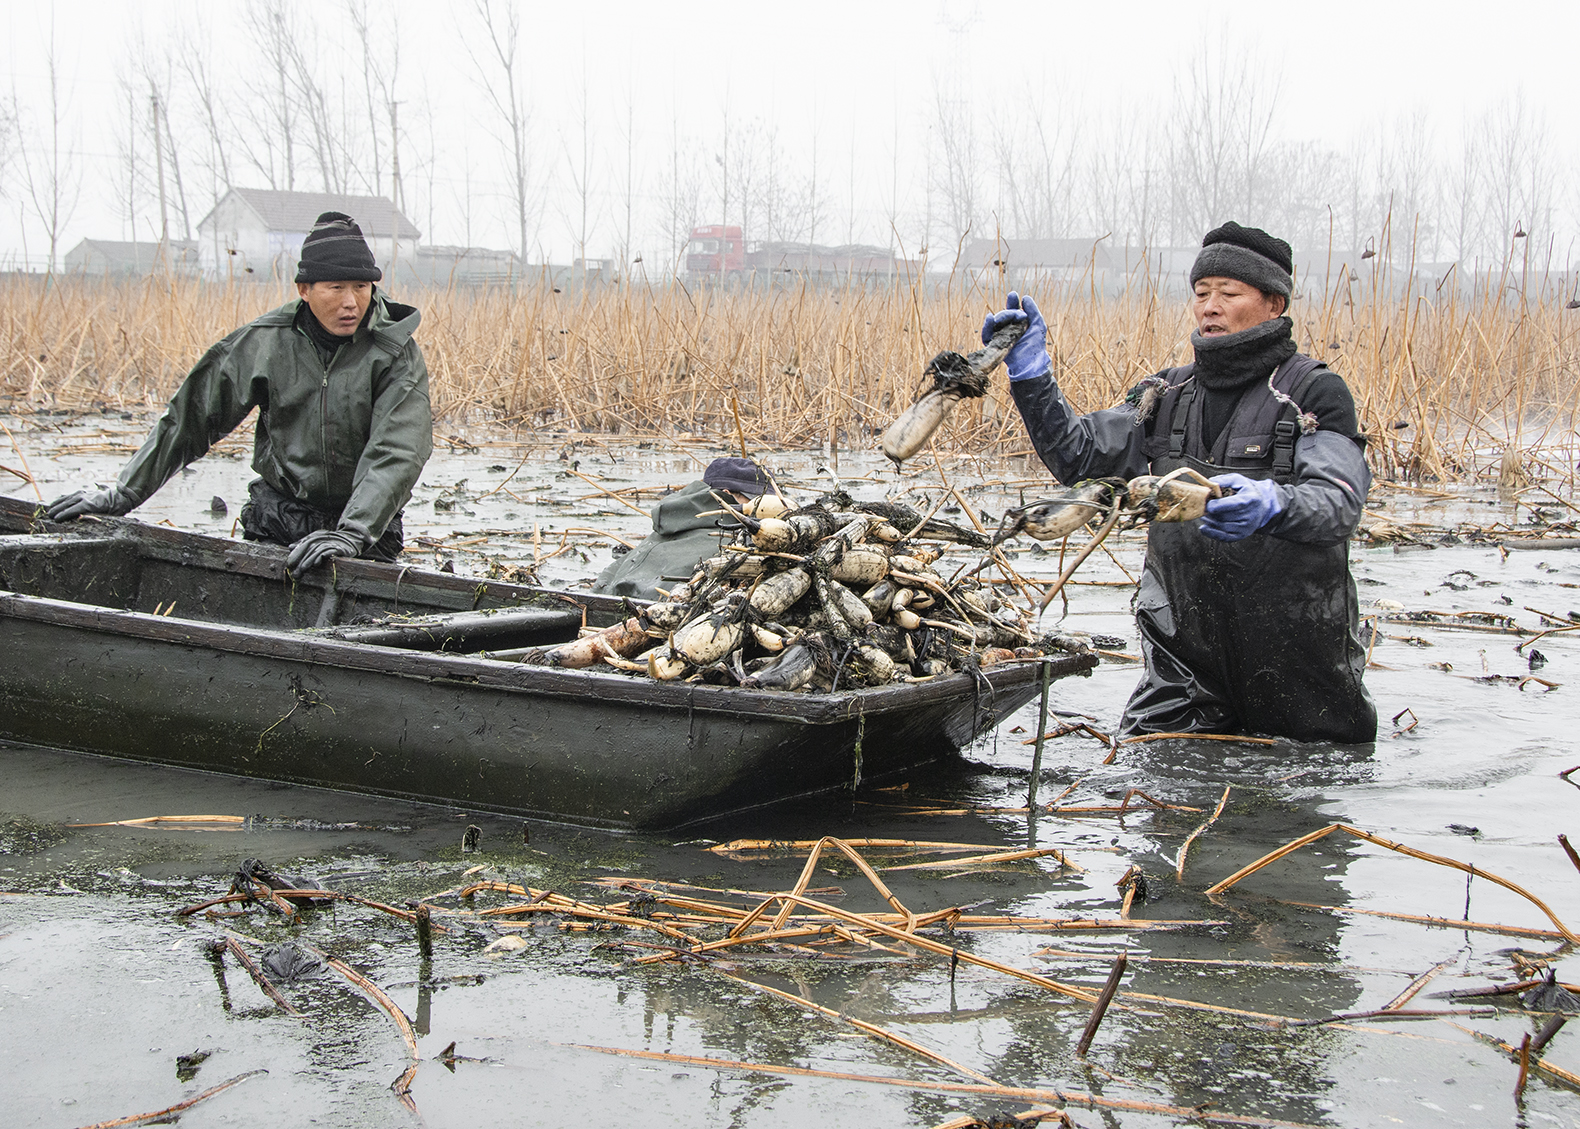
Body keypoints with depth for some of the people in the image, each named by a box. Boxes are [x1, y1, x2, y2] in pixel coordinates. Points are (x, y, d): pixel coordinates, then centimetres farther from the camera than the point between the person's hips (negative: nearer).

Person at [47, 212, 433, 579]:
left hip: (365, 531, -2)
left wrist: (352, 534, -36)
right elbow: (191, 416, 5)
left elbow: (397, 453, -22)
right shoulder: (266, 342, -2)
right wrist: (123, 494, 5)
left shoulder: (396, 354, -10)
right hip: (273, 526, 3)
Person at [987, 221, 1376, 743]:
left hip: (1296, 656, -3)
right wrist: (1032, 376, -11)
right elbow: (1076, 455, 3)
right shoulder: (1168, 396, 10)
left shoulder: (1315, 392, -5)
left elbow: (1340, 503, -20)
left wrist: (1272, 505, -42)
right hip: (1184, 656, 4)